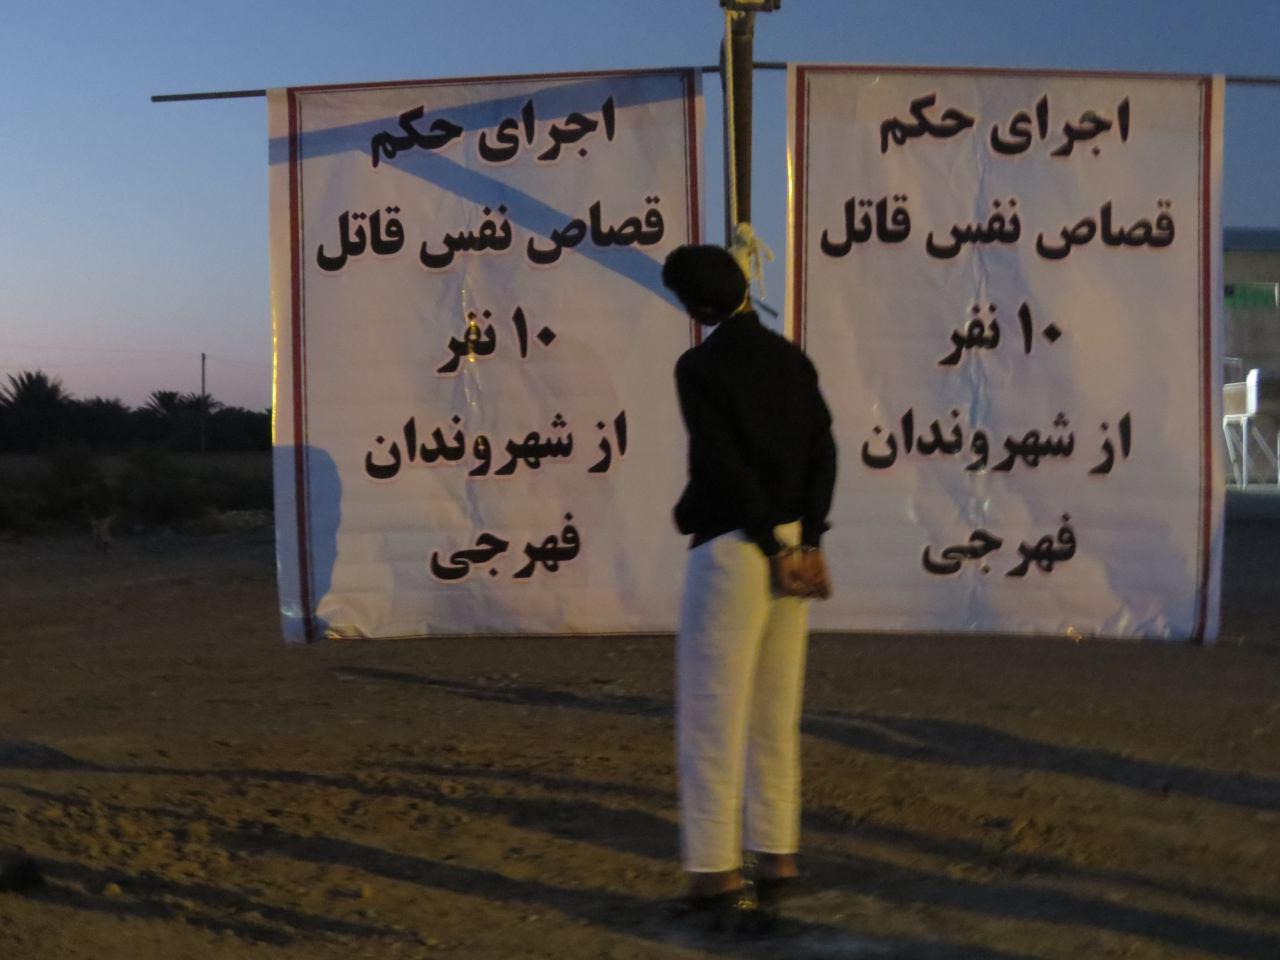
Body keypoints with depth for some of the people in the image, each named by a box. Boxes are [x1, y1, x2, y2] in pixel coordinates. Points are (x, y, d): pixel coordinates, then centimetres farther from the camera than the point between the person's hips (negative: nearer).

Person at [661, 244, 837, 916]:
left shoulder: (697, 367, -11)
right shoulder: (793, 360, 10)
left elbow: (726, 462, -18)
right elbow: (821, 453, 0)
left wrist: (777, 551, -14)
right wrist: (810, 545, -6)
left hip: (733, 549, -7)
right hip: (792, 543, 7)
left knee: (710, 713, 1)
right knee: (774, 714, 13)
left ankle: (716, 870, 1)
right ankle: (777, 860, 14)